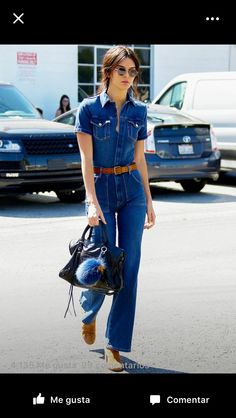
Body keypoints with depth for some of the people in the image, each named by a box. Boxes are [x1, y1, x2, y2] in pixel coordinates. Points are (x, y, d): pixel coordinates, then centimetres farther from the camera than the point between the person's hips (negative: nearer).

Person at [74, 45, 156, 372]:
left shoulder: (139, 110, 6)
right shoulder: (89, 108, -5)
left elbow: (140, 159, 11)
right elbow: (86, 159, -10)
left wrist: (149, 201, 9)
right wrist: (92, 202, -18)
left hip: (132, 190, 3)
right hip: (101, 189, -3)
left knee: (129, 267, -2)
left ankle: (115, 345, 7)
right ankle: (89, 313, 33)